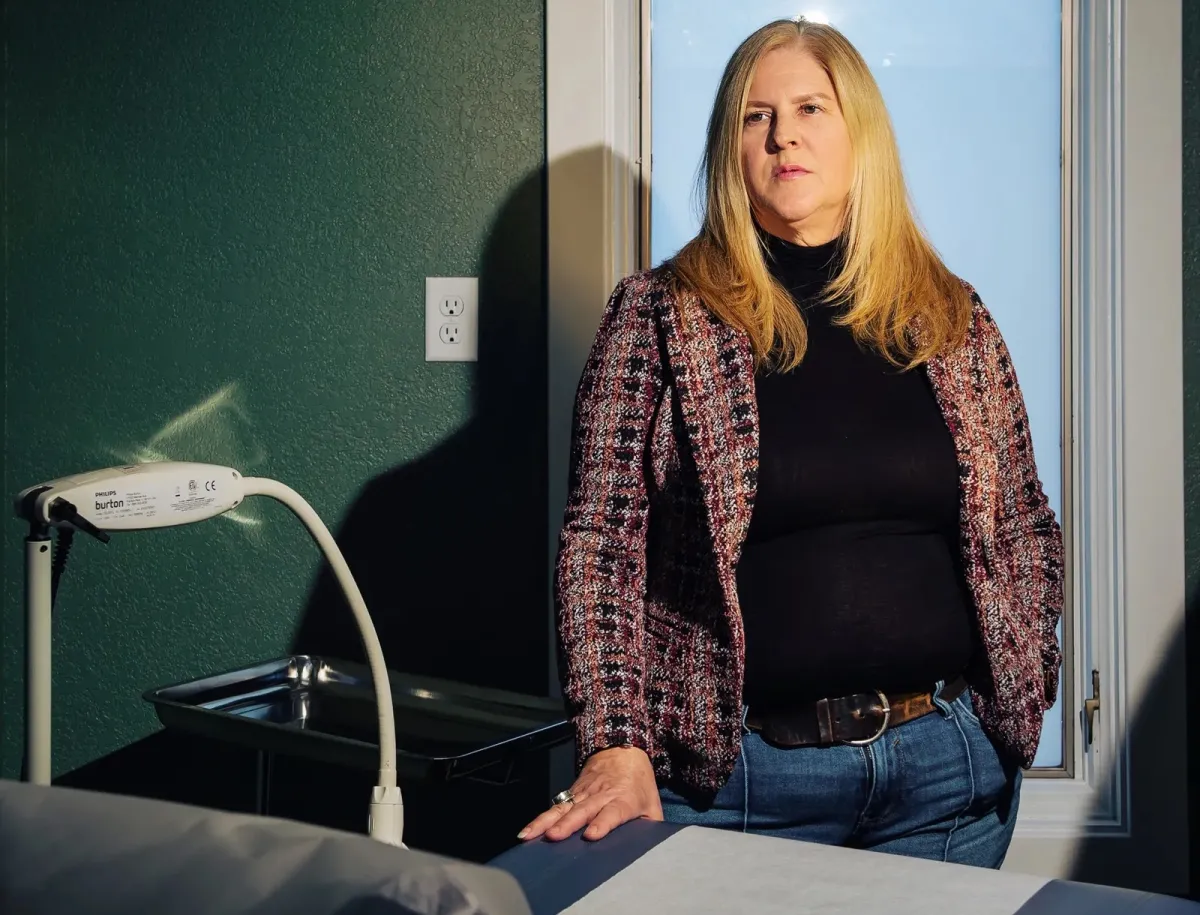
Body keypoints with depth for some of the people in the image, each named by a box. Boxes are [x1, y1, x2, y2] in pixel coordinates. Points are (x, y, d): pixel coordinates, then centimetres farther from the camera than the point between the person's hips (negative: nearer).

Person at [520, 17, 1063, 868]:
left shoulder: (953, 317, 6)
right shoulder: (658, 316, -3)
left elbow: (1026, 528, 14)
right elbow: (602, 543, -7)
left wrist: (1023, 686, 4)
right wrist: (616, 744, -16)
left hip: (949, 767, 3)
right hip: (736, 772, -2)